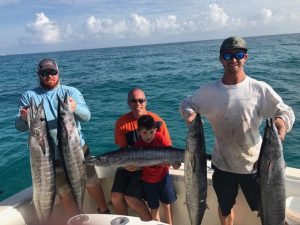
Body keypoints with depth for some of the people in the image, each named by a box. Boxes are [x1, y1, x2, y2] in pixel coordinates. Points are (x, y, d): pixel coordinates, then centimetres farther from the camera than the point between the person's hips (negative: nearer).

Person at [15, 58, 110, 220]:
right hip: (52, 156, 0)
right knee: (65, 193, 15)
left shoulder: (71, 92, -4)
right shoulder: (28, 96, -2)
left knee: (92, 184, 16)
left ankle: (104, 210, 41)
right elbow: (20, 126, -6)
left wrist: (75, 108, -38)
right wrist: (23, 118, -30)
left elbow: (86, 116, -16)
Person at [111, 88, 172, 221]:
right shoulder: (121, 123, -6)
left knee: (131, 198, -15)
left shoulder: (157, 121, -12)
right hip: (128, 165, 3)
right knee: (116, 197, -8)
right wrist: (126, 163, -18)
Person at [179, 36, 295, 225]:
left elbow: (285, 111, -8)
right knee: (225, 208, 25)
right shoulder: (208, 91, -7)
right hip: (223, 165, 2)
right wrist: (189, 113, -18)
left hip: (255, 165, -1)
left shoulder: (260, 89, -12)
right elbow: (186, 103, 5)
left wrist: (282, 121, -31)